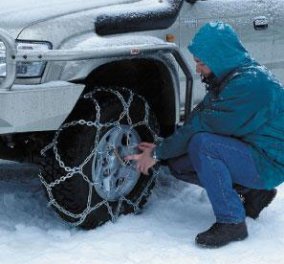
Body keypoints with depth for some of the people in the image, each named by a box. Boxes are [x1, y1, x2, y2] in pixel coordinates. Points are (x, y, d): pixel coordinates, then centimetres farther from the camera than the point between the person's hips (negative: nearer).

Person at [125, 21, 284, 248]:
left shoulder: (249, 83, -25)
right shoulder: (227, 79, 7)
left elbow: (201, 125, -24)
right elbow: (197, 119, 7)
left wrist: (158, 153, -15)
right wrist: (160, 149, -3)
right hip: (246, 154, 10)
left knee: (202, 143, -30)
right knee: (178, 163, 2)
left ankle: (231, 222, -21)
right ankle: (253, 193, 10)